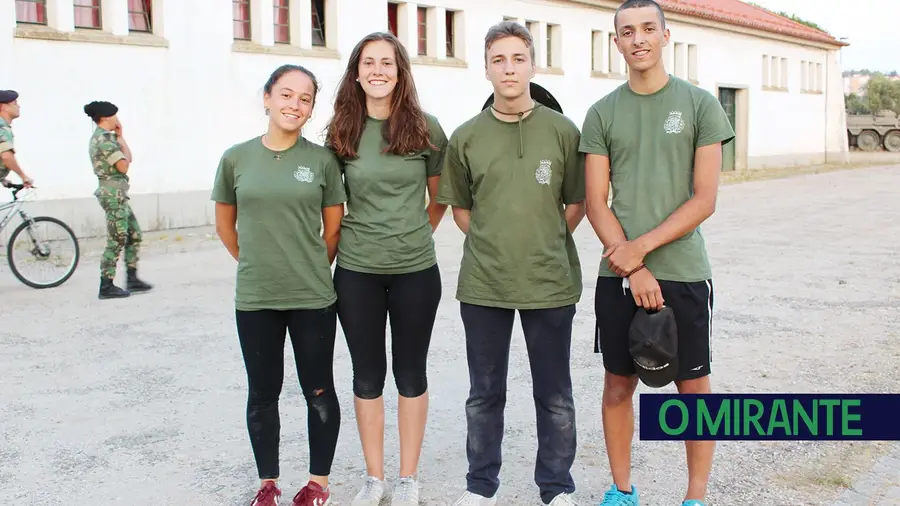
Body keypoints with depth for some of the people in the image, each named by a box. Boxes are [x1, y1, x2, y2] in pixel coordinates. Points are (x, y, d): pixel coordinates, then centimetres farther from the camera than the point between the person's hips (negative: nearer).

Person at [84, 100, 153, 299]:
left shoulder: (105, 137, 17)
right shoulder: (104, 139, -15)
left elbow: (128, 159, 17)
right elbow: (123, 166, -18)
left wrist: (121, 137, 10)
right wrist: (121, 141, -5)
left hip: (118, 194, 11)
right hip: (113, 193, -11)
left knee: (134, 234, 13)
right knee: (117, 240, -6)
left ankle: (132, 279, 18)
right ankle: (106, 287, -2)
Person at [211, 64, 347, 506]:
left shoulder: (322, 159, -3)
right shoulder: (236, 158, 0)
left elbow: (333, 229, 5)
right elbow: (225, 225, 12)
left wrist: (310, 269, 8)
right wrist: (257, 264, 12)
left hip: (313, 298, -1)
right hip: (253, 299, 1)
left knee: (318, 392, 9)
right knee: (263, 394, 12)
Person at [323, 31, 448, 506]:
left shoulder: (425, 127, -3)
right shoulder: (341, 132, 1)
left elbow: (440, 197, 7)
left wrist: (415, 235, 3)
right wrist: (355, 238, 3)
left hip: (415, 270, -1)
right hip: (356, 270, 2)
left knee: (410, 373, 10)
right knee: (367, 375, 10)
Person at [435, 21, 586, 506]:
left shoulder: (563, 131, -2)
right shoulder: (465, 137, 1)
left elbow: (577, 203, 6)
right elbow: (459, 208, 10)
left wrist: (544, 244, 2)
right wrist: (494, 246, 3)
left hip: (550, 282, -1)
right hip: (483, 284, 1)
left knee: (554, 395, 11)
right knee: (485, 393, 14)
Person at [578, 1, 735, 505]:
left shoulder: (701, 104, 0)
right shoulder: (602, 114, 5)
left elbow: (704, 200, -5)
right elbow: (596, 203, 1)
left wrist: (641, 246, -13)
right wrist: (633, 269, -10)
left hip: (684, 272, -2)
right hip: (618, 273, 2)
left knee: (694, 385, 6)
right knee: (619, 383, 9)